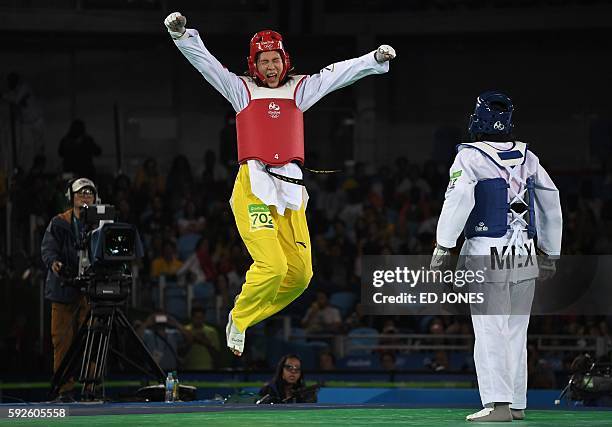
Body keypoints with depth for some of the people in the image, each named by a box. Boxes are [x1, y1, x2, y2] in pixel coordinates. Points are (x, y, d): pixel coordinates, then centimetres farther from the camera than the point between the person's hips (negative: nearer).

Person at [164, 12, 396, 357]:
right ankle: (238, 321, 6)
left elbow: (340, 73, 11)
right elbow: (204, 62, 2)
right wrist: (181, 34, -13)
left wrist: (376, 59, -1)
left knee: (300, 273, -1)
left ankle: (247, 316, 19)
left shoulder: (300, 90, 16)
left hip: (290, 189, 4)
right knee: (272, 266, -19)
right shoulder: (242, 89, 9)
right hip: (253, 188, -4)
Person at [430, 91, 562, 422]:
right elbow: (551, 203, 15)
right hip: (525, 257, 5)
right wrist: (551, 253, 24)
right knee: (516, 330, 12)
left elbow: (458, 200, -19)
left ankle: (497, 403, -14)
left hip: (485, 256, -5)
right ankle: (517, 404, 15)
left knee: (490, 330, -6)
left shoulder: (470, 156, -6)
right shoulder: (528, 158, 10)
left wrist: (443, 246, -14)